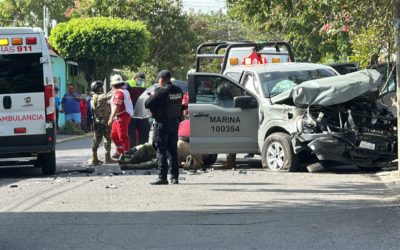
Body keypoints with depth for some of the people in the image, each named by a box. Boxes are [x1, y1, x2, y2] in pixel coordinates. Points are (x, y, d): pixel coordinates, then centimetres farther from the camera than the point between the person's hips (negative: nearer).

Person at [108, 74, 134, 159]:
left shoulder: (118, 92, -17)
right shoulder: (124, 91, 16)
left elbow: (116, 106, -25)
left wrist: (111, 118, -27)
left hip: (122, 116, -11)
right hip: (118, 117, 11)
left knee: (123, 136, -8)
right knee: (114, 135, 18)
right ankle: (119, 151, 28)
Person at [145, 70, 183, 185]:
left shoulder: (161, 91, -17)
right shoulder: (178, 91, 7)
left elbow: (147, 104, -16)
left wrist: (152, 96, 1)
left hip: (162, 124, -7)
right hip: (175, 122, 7)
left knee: (161, 151, -3)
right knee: (172, 150, 13)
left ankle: (162, 177, -7)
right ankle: (174, 177, 13)